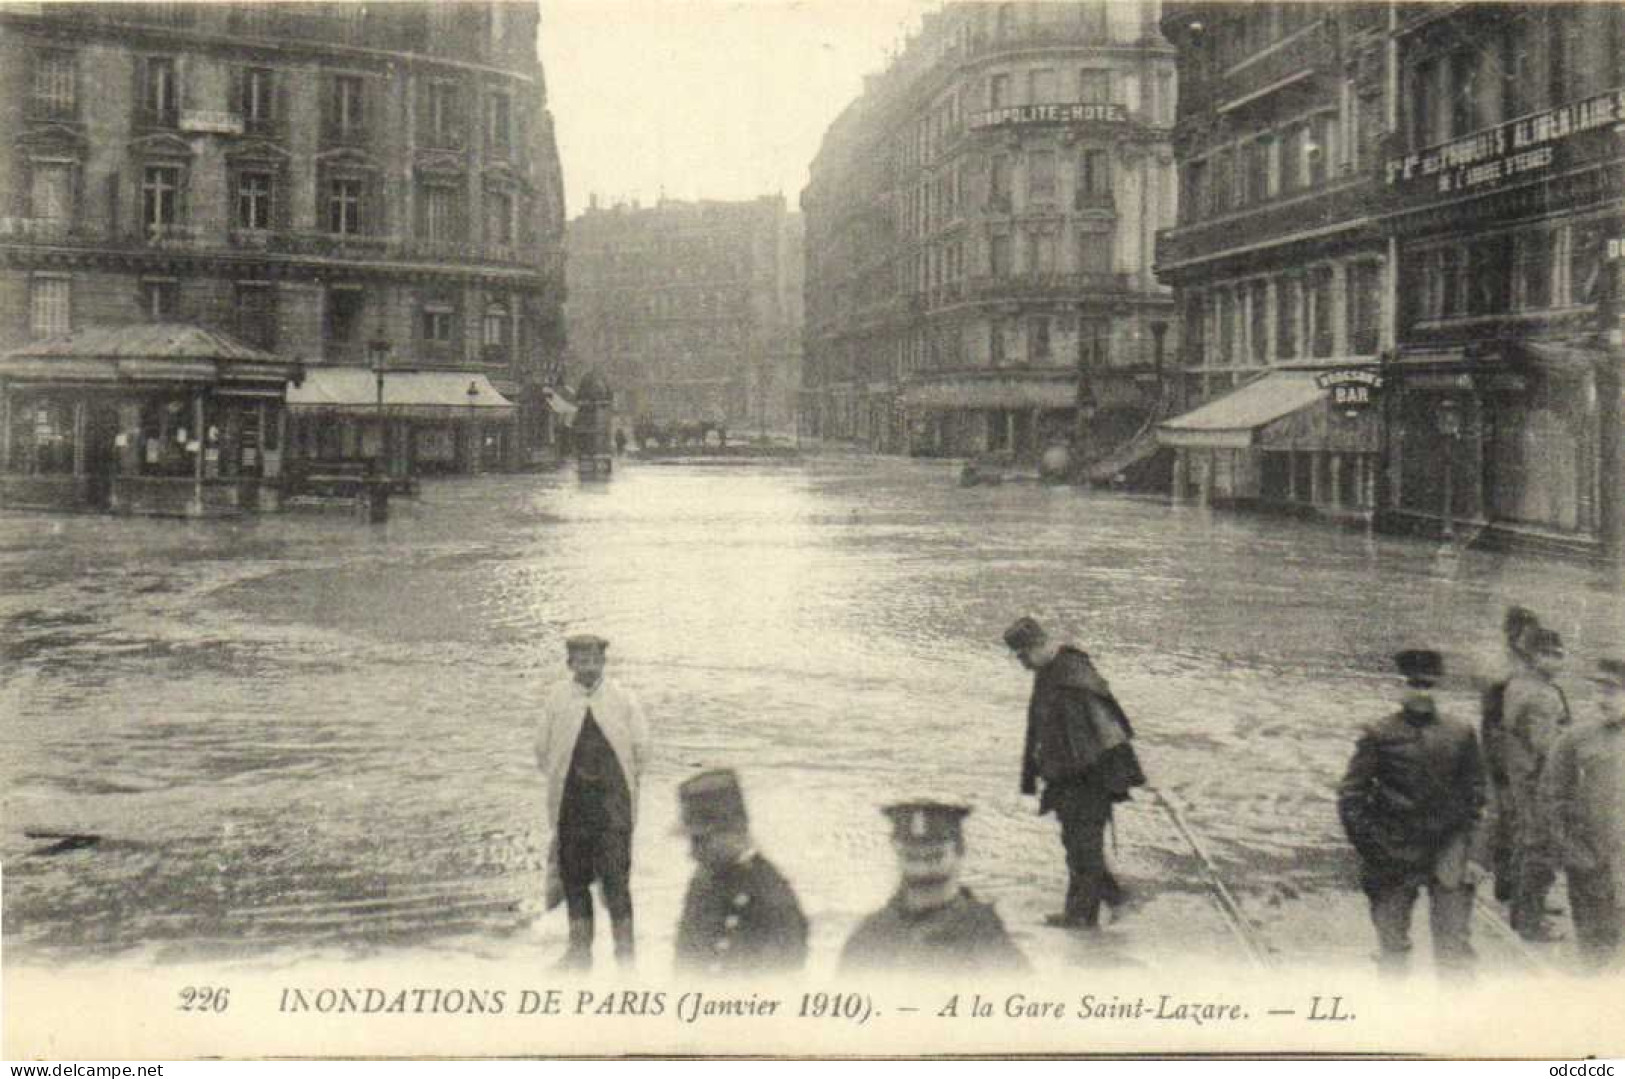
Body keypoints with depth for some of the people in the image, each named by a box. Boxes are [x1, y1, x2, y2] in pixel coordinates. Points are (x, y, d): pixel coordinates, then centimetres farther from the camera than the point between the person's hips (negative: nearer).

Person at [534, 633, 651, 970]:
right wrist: (561, 779, 12)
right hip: (570, 800, 2)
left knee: (615, 874, -9)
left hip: (613, 798, -2)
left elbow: (641, 746, 9)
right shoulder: (556, 698, 4)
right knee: (573, 873, 6)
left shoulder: (622, 699, 2)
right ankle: (579, 948, 17)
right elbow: (543, 749, 12)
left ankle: (625, 950, -2)